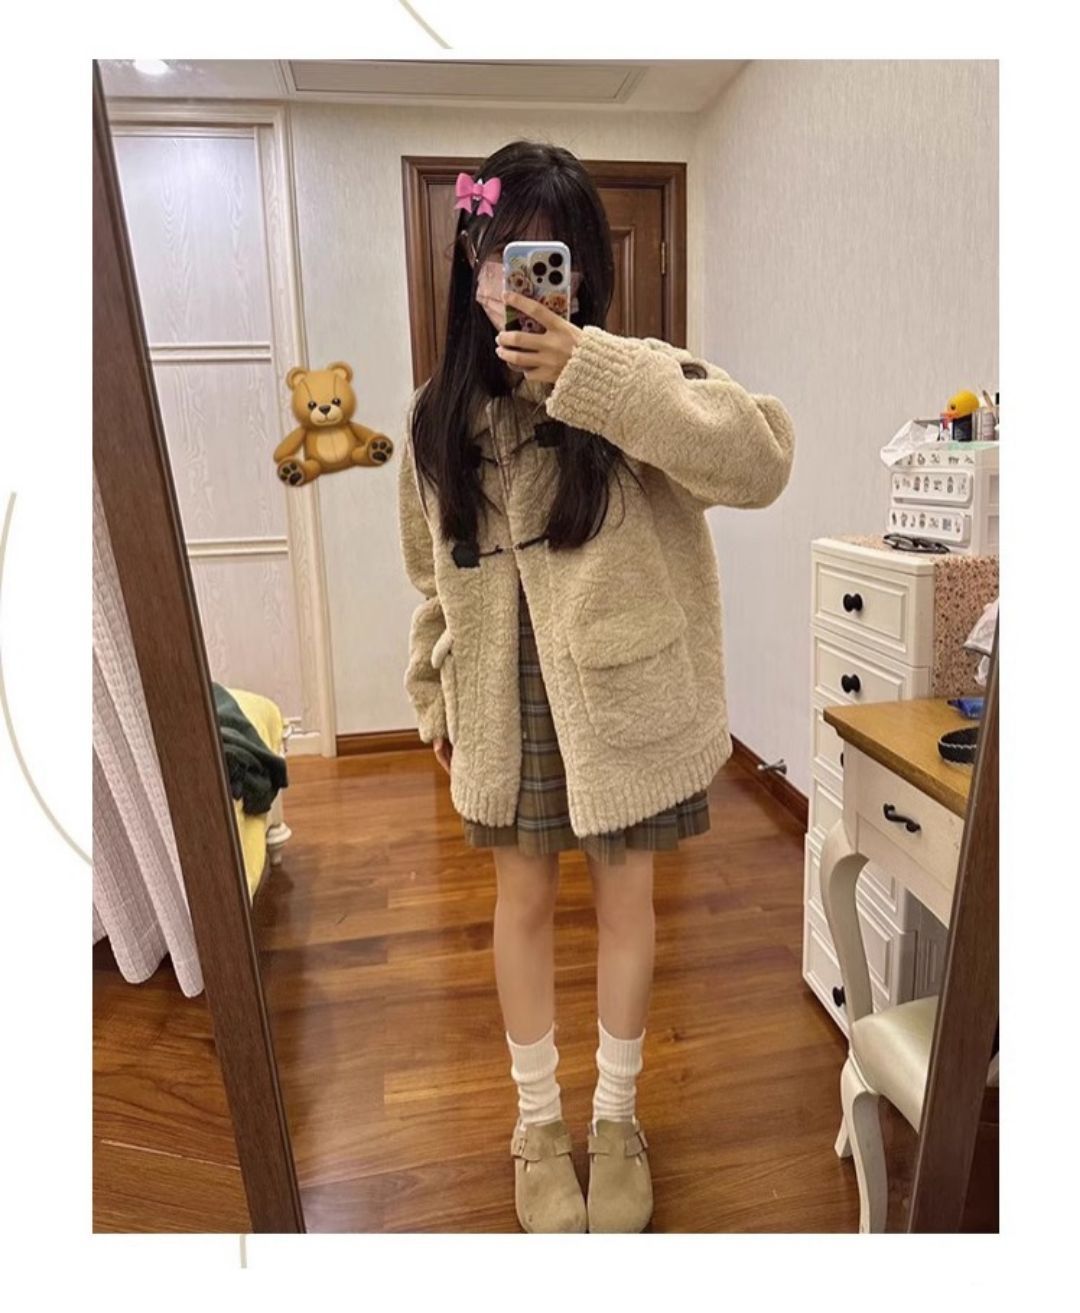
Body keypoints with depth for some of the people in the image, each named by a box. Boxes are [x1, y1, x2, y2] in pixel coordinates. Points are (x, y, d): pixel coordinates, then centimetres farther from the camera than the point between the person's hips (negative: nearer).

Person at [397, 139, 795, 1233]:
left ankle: (615, 1117, 40)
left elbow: (761, 459, -28)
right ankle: (538, 1120, 40)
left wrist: (592, 374, -32)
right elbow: (431, 574, 9)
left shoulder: (633, 381, -10)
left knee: (624, 900, 14)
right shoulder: (439, 411, 1)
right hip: (505, 700, 3)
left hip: (621, 692, -2)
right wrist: (434, 699, 12)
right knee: (523, 902, 15)